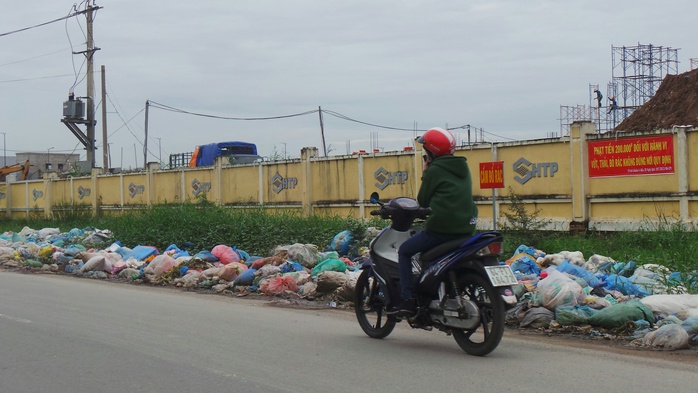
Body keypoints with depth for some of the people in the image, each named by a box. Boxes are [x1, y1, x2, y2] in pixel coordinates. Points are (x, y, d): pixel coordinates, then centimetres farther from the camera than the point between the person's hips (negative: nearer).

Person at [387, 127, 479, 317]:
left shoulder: (435, 170, -7)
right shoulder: (463, 167, 16)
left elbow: (423, 201, 0)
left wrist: (425, 173, 6)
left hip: (441, 228, -8)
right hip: (466, 228, 8)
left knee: (404, 251, 6)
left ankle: (407, 301, -6)